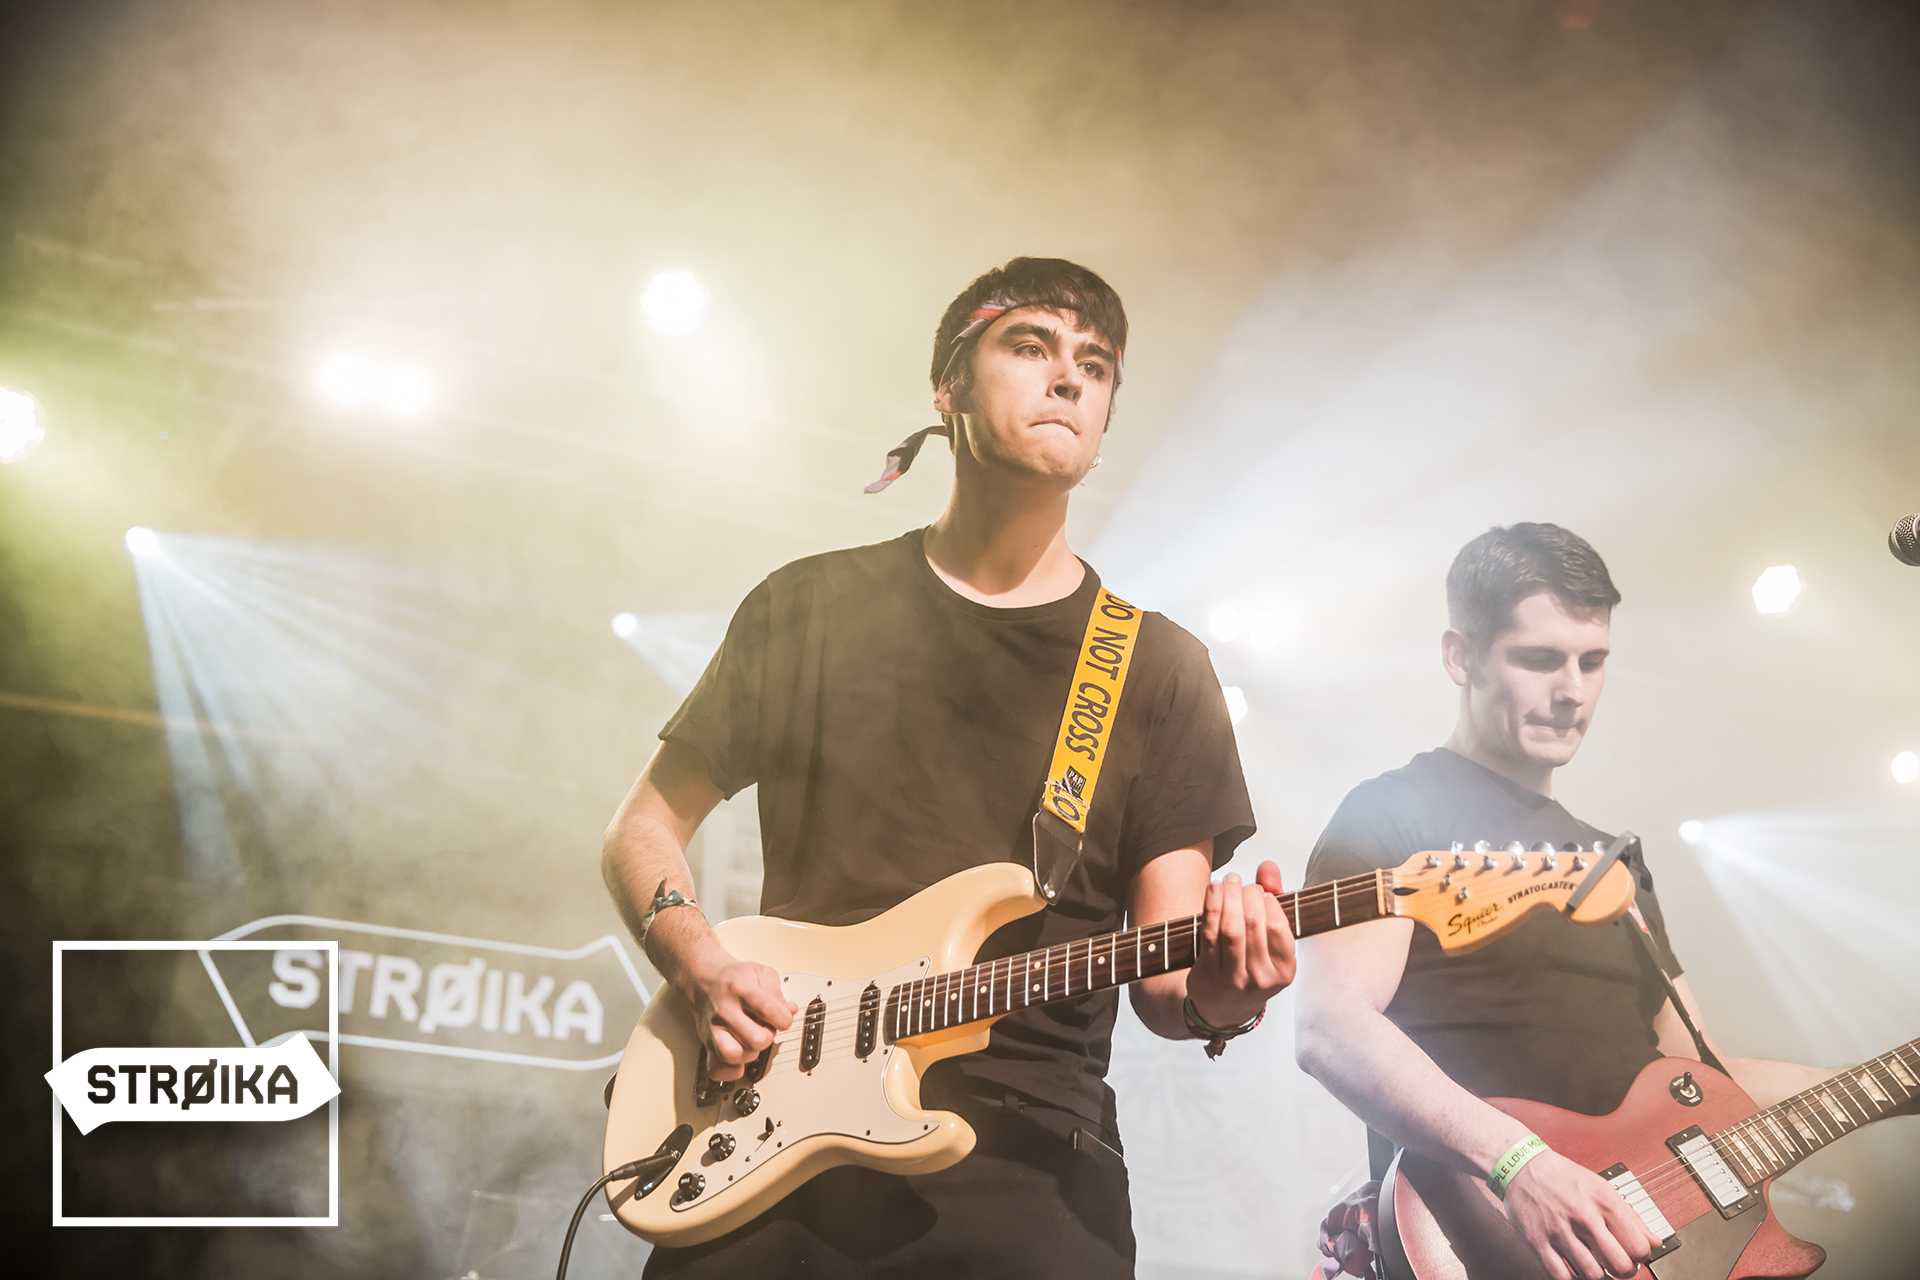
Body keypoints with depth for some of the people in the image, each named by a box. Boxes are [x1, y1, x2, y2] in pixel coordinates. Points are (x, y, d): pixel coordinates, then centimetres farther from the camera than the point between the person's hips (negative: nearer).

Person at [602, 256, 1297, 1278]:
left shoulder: (1161, 671, 7)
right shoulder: (807, 610, 9)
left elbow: (1160, 980, 4)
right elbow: (645, 827, 15)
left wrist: (1214, 996, -19)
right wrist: (696, 962, -4)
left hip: (1024, 1158, 0)